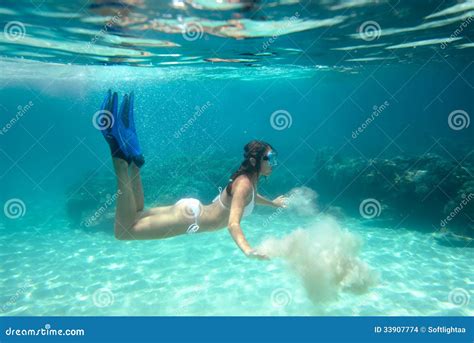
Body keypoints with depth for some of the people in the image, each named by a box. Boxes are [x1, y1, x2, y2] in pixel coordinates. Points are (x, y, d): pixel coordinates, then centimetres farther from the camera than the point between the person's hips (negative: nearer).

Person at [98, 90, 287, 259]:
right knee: (123, 230, -14)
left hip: (192, 210, 10)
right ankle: (121, 156, -16)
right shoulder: (244, 184, -20)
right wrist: (248, 250, -48)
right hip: (189, 217, -9)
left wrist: (272, 203, 50)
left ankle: (133, 157, 9)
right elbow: (233, 224, -31)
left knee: (137, 216, 20)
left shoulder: (250, 178, 12)